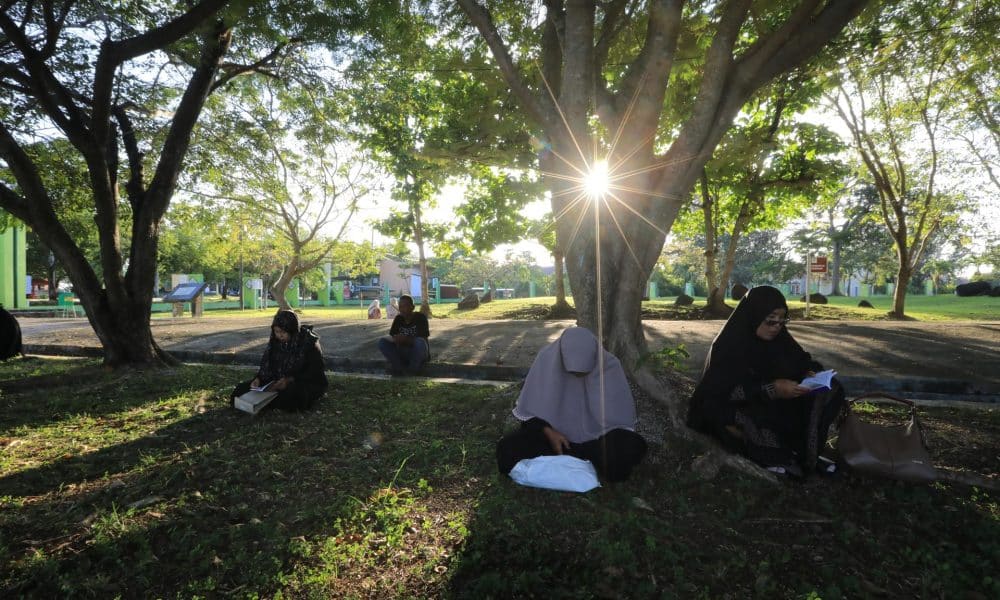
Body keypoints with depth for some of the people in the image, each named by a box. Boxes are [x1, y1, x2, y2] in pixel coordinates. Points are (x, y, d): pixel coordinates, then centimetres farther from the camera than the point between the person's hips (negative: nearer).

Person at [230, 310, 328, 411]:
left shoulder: (309, 342, -14)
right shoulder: (275, 342, 3)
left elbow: (314, 373, -15)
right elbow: (266, 365, 8)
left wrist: (290, 380, -28)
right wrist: (258, 379, -14)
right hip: (279, 382, 5)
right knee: (242, 388, -12)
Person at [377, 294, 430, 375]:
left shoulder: (420, 317, -11)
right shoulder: (398, 319, 3)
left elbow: (423, 339, -19)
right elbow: (391, 336, -2)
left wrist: (406, 339, -33)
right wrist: (397, 339, -26)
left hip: (419, 354, -4)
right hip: (403, 353, 5)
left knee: (420, 342, -37)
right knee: (382, 342, -14)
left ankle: (413, 368, -16)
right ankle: (400, 368, -21)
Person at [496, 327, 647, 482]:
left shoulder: (609, 365, -19)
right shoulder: (546, 359, -18)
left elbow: (620, 414, -10)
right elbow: (530, 407, -8)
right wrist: (548, 432, -22)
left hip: (593, 437, -1)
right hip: (554, 431, 1)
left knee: (635, 447, -29)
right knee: (506, 451, -24)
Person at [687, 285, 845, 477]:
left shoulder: (779, 339, 0)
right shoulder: (729, 344, -20)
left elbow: (802, 361, 11)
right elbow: (720, 391, -27)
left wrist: (810, 374, -14)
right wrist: (771, 389, -35)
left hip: (776, 407, 7)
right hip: (735, 410, -7)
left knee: (830, 389, -9)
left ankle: (804, 452, -10)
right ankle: (775, 456, -11)